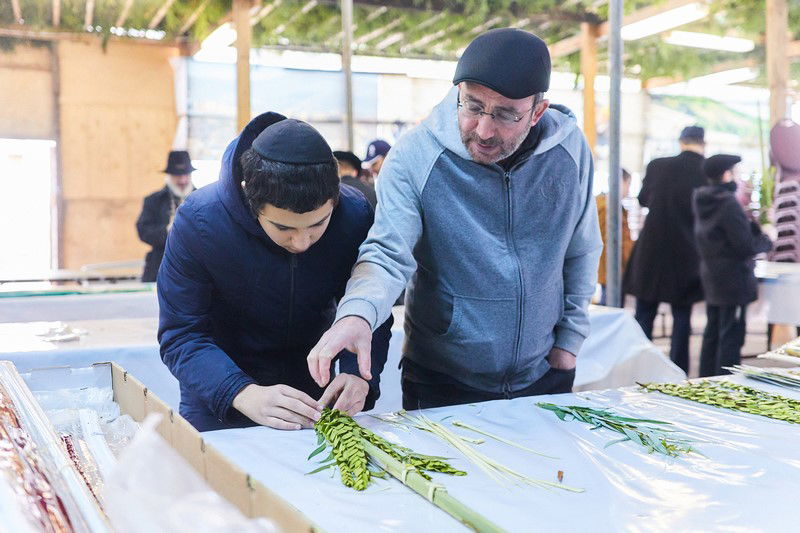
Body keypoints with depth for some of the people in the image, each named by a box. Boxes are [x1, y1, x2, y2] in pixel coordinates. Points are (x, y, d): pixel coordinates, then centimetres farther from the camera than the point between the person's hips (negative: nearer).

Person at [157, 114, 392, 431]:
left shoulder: (355, 215, -23)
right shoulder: (198, 221, -29)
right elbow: (181, 336, -27)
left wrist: (359, 375, -35)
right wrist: (245, 394, -43)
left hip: (311, 379, 2)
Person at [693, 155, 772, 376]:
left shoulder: (703, 203, 8)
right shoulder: (729, 204, -19)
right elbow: (746, 246, -20)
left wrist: (755, 225, 7)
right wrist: (767, 239, -2)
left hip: (711, 280, 9)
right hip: (733, 281, -9)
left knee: (712, 334, 16)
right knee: (731, 336, -3)